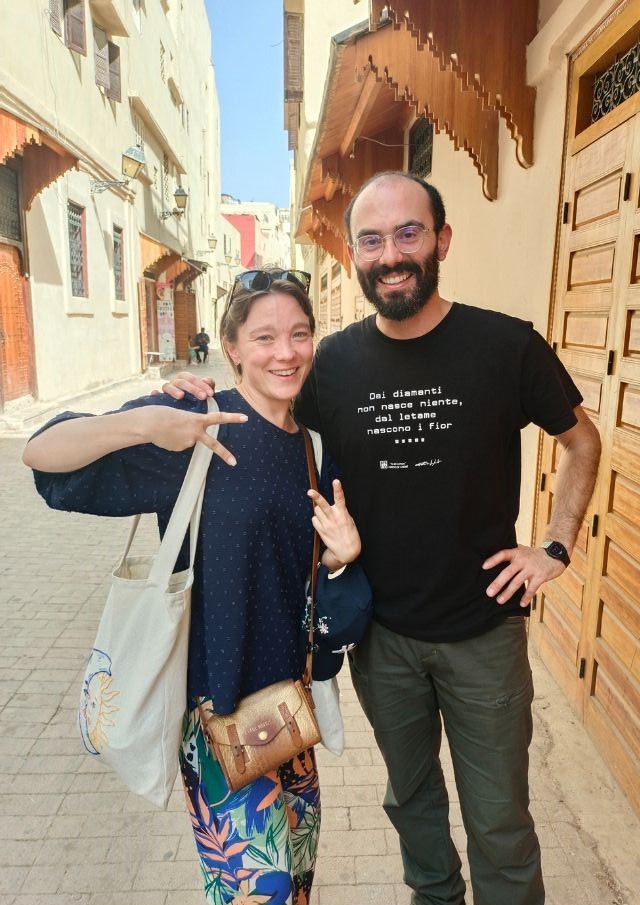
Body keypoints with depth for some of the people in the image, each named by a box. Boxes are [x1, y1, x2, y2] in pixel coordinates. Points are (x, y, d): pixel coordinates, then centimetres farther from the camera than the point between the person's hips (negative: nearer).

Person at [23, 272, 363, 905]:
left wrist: (340, 553, -14)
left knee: (299, 849, 24)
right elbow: (40, 453, -21)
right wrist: (145, 423, -39)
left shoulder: (313, 446, 2)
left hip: (286, 687, 6)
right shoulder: (200, 424, -16)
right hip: (217, 696, -6)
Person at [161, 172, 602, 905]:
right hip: (379, 631, 3)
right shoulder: (333, 361, -7)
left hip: (483, 630, -2)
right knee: (411, 795, 25)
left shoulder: (507, 345, -13)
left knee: (499, 823, 15)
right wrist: (208, 398, -9)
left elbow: (582, 441, 2)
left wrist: (555, 547, -5)